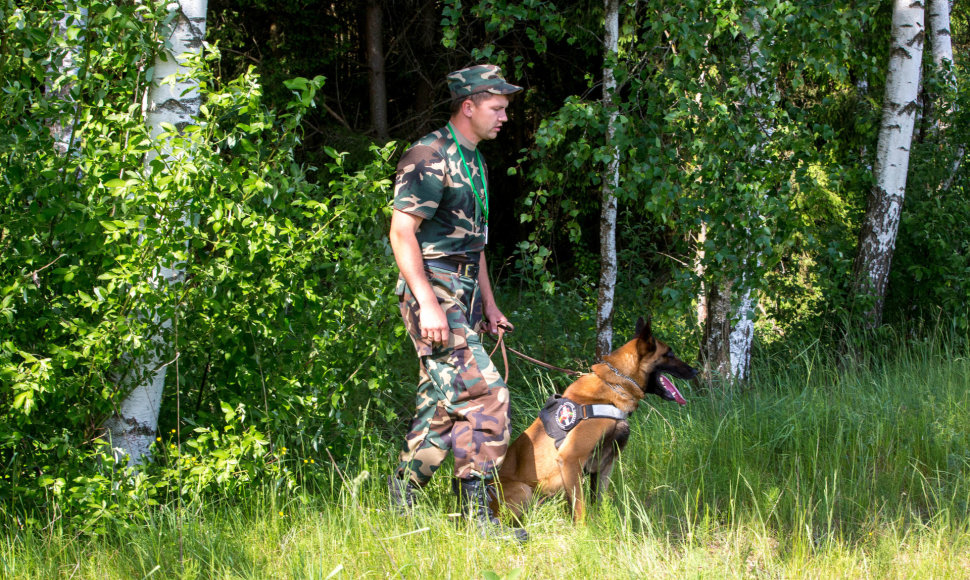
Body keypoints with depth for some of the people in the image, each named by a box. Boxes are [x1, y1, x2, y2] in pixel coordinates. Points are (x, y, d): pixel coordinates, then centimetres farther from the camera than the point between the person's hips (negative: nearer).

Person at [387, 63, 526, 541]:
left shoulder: (473, 161, 18)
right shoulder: (429, 157, -13)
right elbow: (401, 231, -19)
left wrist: (488, 304, 21)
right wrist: (427, 302, -24)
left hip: (463, 296, 10)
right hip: (434, 292, -10)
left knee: (443, 403, 11)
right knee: (485, 395, -15)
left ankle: (402, 497, 20)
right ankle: (475, 512, -12)